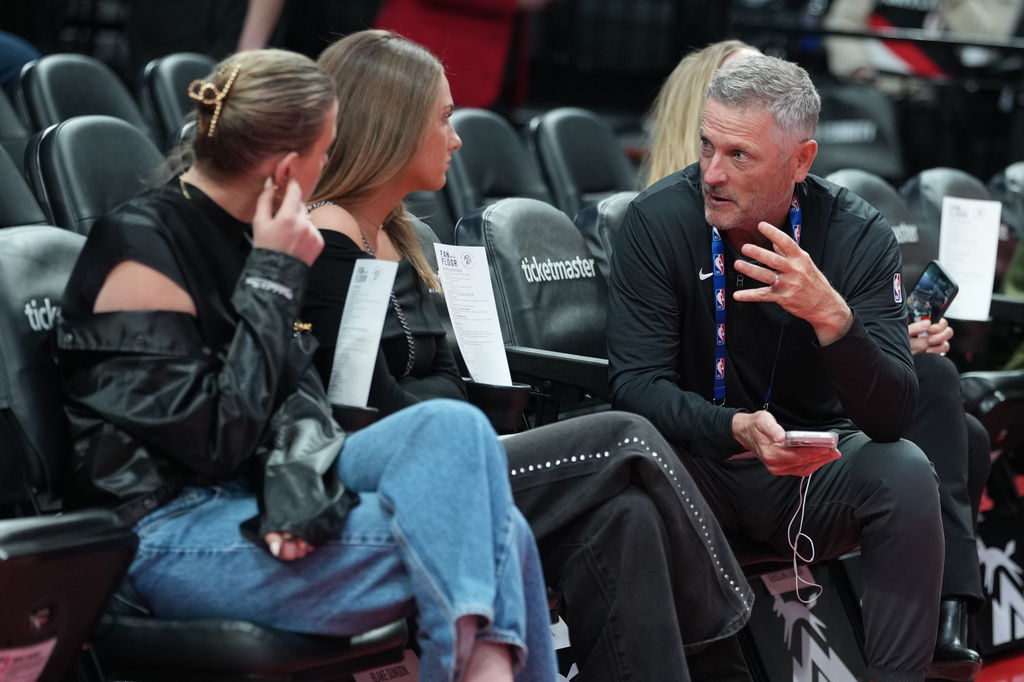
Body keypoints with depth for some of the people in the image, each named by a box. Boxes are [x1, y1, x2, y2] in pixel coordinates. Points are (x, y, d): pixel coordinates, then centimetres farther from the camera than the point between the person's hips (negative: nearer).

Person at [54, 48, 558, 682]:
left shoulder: (235, 234, 9)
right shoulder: (142, 249, -17)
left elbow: (299, 392, 5)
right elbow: (217, 438, -20)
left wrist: (292, 482, -17)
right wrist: (275, 278, -17)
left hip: (250, 489, 8)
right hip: (163, 536, -8)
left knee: (452, 426, -15)